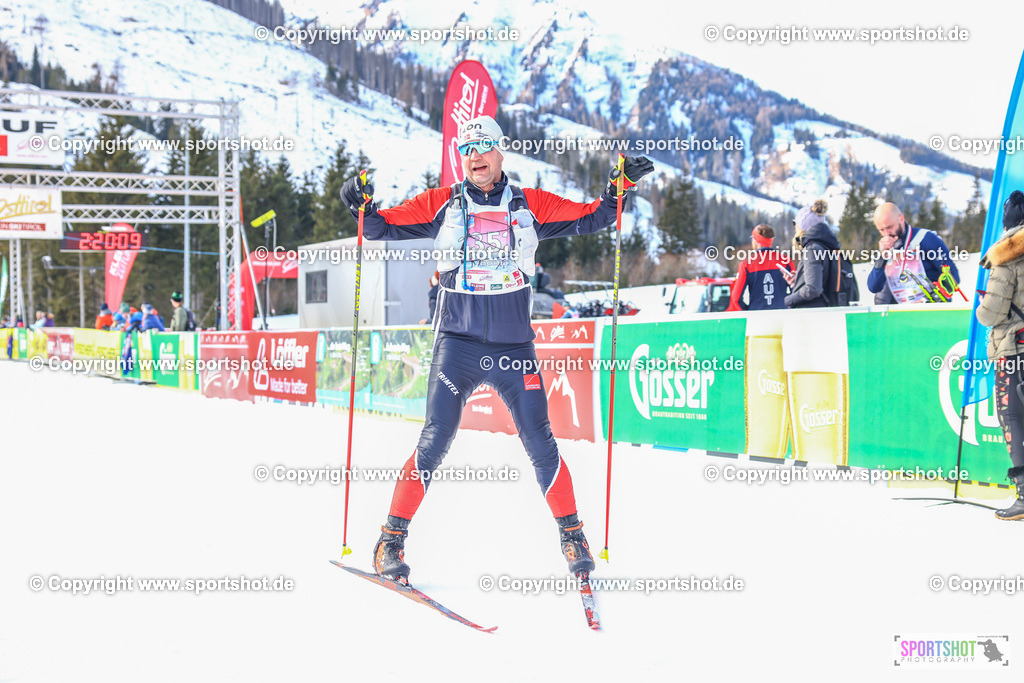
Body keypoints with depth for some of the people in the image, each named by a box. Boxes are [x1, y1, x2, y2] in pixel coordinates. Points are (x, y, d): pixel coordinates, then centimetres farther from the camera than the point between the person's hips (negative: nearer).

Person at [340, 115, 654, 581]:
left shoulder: (530, 206, 8)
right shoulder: (441, 205, 7)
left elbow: (590, 218, 11)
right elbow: (385, 227, 8)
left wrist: (620, 185, -2)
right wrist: (363, 206, -11)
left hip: (515, 347, 1)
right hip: (458, 345, -1)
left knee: (540, 445, 0)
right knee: (434, 442, -8)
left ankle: (572, 533, 17)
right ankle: (392, 538, 2)